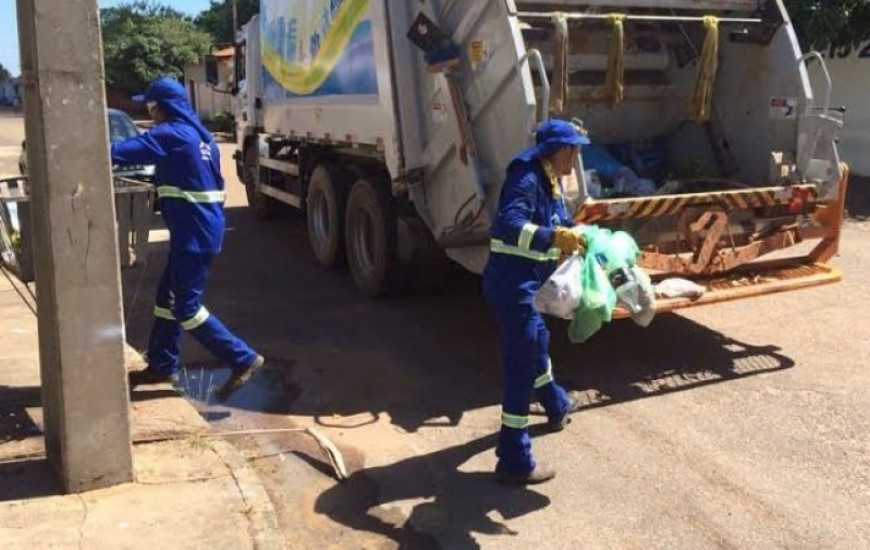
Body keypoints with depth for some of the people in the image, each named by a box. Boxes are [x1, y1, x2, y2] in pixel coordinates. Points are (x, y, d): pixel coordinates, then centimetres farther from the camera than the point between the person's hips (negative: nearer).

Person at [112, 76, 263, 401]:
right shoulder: (197, 134, 16)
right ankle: (161, 366, 26)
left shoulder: (172, 134, -14)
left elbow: (123, 152, -21)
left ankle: (243, 360, -1)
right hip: (201, 230, 10)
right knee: (169, 297, 16)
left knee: (186, 307, -4)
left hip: (194, 234, -10)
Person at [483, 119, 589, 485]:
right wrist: (553, 237, -44)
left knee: (537, 341, 30)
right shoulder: (527, 179, -20)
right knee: (522, 365, -6)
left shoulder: (550, 179, 11)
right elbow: (509, 224, -36)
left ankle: (557, 407, 57)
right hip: (512, 283, -11)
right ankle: (514, 461, 1)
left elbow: (556, 220, 26)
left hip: (524, 282, 11)